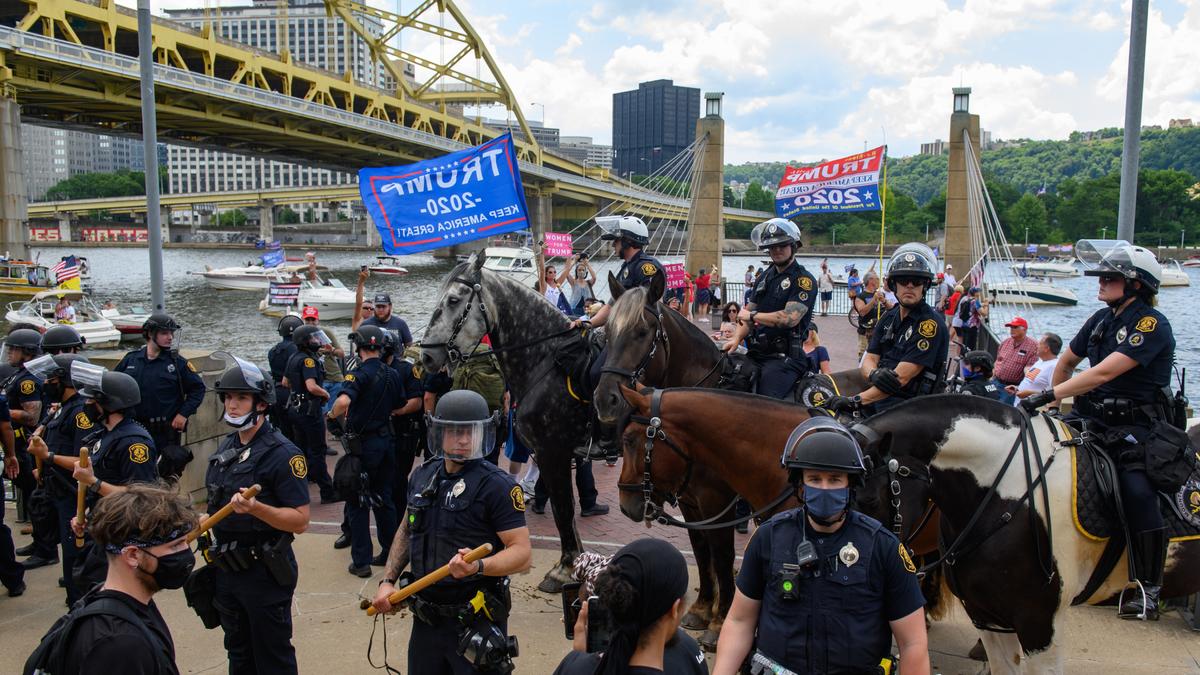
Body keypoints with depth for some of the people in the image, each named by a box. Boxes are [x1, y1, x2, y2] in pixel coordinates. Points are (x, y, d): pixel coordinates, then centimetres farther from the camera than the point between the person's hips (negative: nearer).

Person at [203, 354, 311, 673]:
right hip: (226, 570, 8)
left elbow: (300, 520, -21)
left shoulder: (282, 454, -17)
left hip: (264, 572, -8)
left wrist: (256, 508, -33)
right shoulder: (226, 447, 8)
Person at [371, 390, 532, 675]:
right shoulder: (423, 475, 4)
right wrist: (388, 580, 9)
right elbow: (406, 530, 18)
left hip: (476, 621, -6)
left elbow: (522, 553, -18)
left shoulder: (497, 485, -15)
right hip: (426, 618, 6)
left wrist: (479, 567, -34)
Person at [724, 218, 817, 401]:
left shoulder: (804, 280, -6)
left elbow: (790, 318, -19)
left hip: (784, 356, -8)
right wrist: (737, 338, -1)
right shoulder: (765, 278, 20)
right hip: (756, 354, 8)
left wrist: (753, 315, -9)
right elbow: (747, 313, 19)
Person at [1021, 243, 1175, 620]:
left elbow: (1103, 373, -26)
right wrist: (1055, 402, 18)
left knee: (1137, 491, -24)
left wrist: (1049, 396, -30)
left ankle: (1149, 588, -7)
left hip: (1136, 426, -7)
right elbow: (1065, 363, 21)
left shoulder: (1152, 325, -15)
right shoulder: (1102, 319, 8)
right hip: (1092, 415, 7)